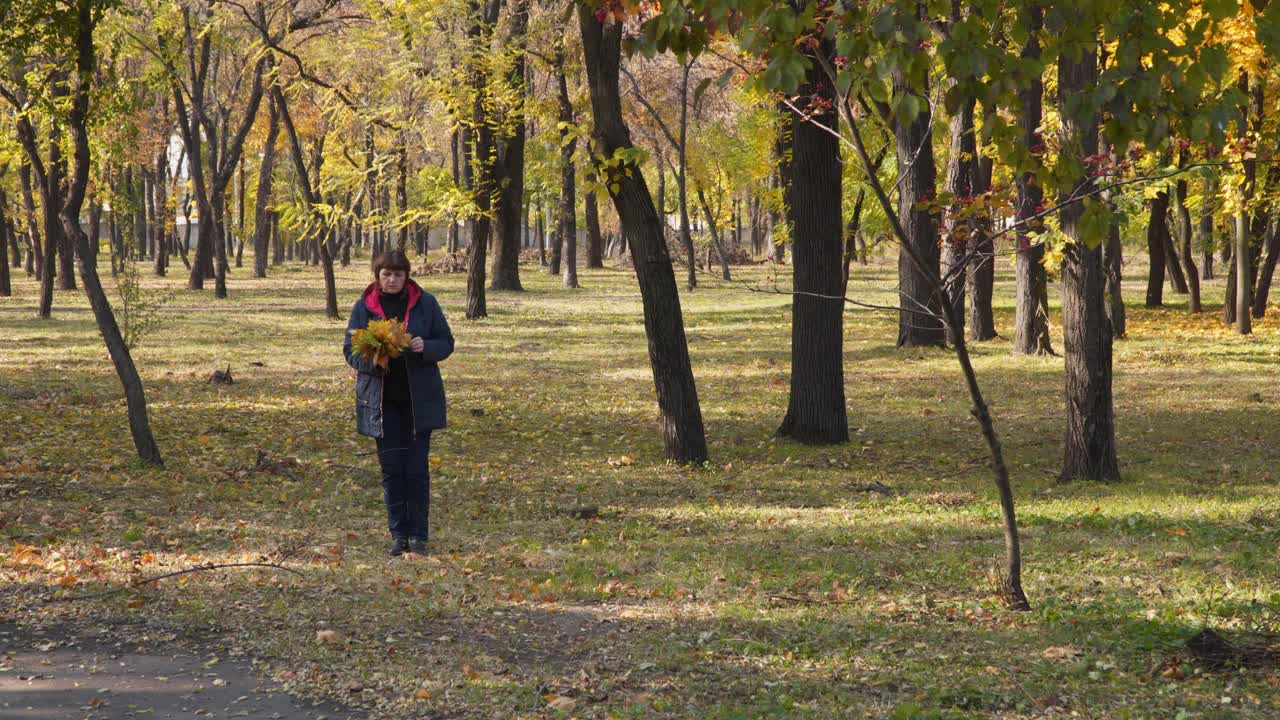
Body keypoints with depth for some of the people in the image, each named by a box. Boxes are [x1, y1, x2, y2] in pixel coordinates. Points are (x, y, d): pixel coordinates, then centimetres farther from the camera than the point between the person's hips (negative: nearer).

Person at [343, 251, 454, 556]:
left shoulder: (425, 303, 0)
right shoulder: (364, 307, 3)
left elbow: (446, 343, 4)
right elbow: (350, 350, 4)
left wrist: (425, 347, -18)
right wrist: (372, 360, -17)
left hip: (419, 398, -1)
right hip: (381, 399, 1)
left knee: (417, 467, -2)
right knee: (391, 467, 2)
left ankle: (418, 534, 7)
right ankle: (398, 534, 11)